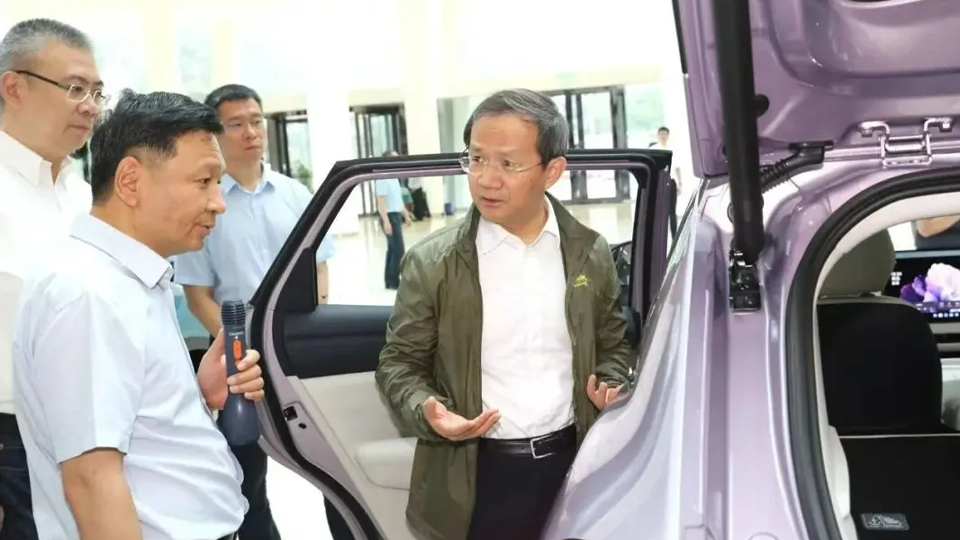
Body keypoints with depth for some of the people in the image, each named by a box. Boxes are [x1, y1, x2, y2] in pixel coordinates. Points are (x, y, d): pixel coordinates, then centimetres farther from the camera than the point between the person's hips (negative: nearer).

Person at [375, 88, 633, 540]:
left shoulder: (591, 254, 1)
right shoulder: (431, 264, -7)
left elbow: (612, 346, 13)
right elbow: (400, 363, -1)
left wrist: (612, 389, -7)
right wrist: (426, 412, -20)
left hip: (572, 466, 2)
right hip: (476, 478, -2)